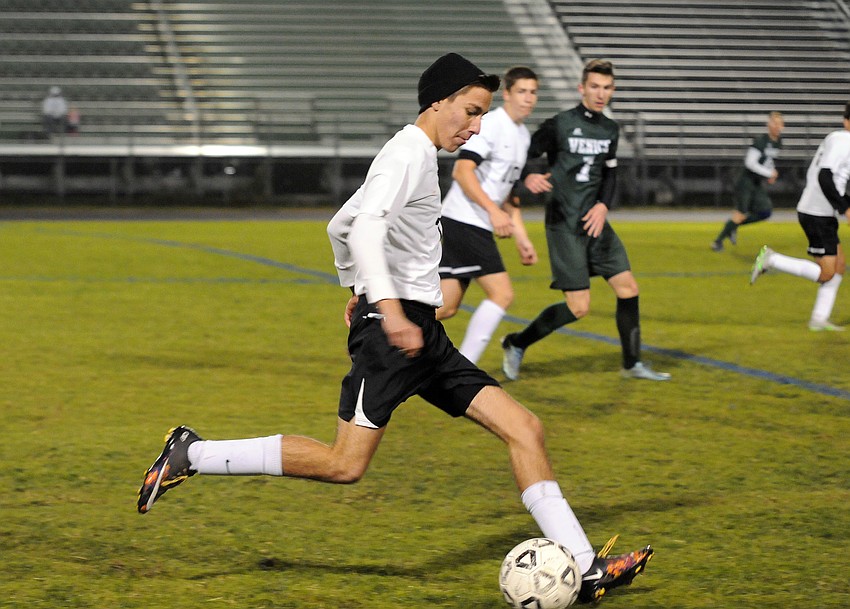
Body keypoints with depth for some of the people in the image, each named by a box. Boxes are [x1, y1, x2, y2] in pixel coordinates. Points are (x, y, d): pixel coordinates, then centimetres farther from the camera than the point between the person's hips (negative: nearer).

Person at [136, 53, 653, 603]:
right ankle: (192, 455, -3)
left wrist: (357, 288, 42)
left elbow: (341, 225, 32)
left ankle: (583, 569, -3)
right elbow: (363, 227, -26)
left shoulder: (422, 158, 22)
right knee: (345, 465, -15)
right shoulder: (408, 154, -9)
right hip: (394, 327, -10)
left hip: (423, 334, 10)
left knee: (524, 429, 1)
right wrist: (389, 307, -36)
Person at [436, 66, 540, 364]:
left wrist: (522, 238, 22)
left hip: (477, 227, 9)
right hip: (463, 222, -9)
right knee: (502, 293, -11)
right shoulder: (491, 124, -10)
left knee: (445, 307, 4)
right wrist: (493, 211, -26)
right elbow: (462, 171, -20)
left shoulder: (522, 135, 19)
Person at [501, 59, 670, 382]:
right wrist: (529, 178, -30)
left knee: (628, 288, 2)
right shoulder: (559, 124, -9)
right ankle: (516, 345, 10)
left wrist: (603, 205, 1)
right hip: (564, 224, -7)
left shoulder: (610, 130, 10)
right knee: (578, 308, -9)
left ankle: (632, 364, 16)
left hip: (594, 222, 7)